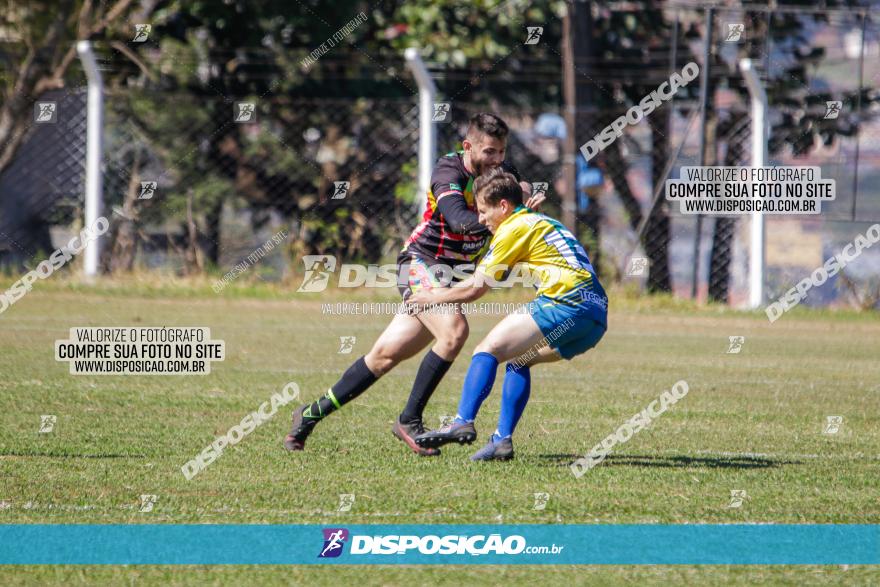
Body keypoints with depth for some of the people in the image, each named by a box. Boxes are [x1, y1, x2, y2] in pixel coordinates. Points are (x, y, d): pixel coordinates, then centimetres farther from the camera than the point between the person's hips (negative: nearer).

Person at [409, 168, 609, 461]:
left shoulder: (516, 227, 2)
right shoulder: (541, 222, 30)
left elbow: (475, 287, 4)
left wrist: (434, 297, 18)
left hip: (567, 304, -9)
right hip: (596, 316, 9)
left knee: (489, 349, -10)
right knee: (517, 359, 20)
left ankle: (463, 423, -25)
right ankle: (502, 440, 10)